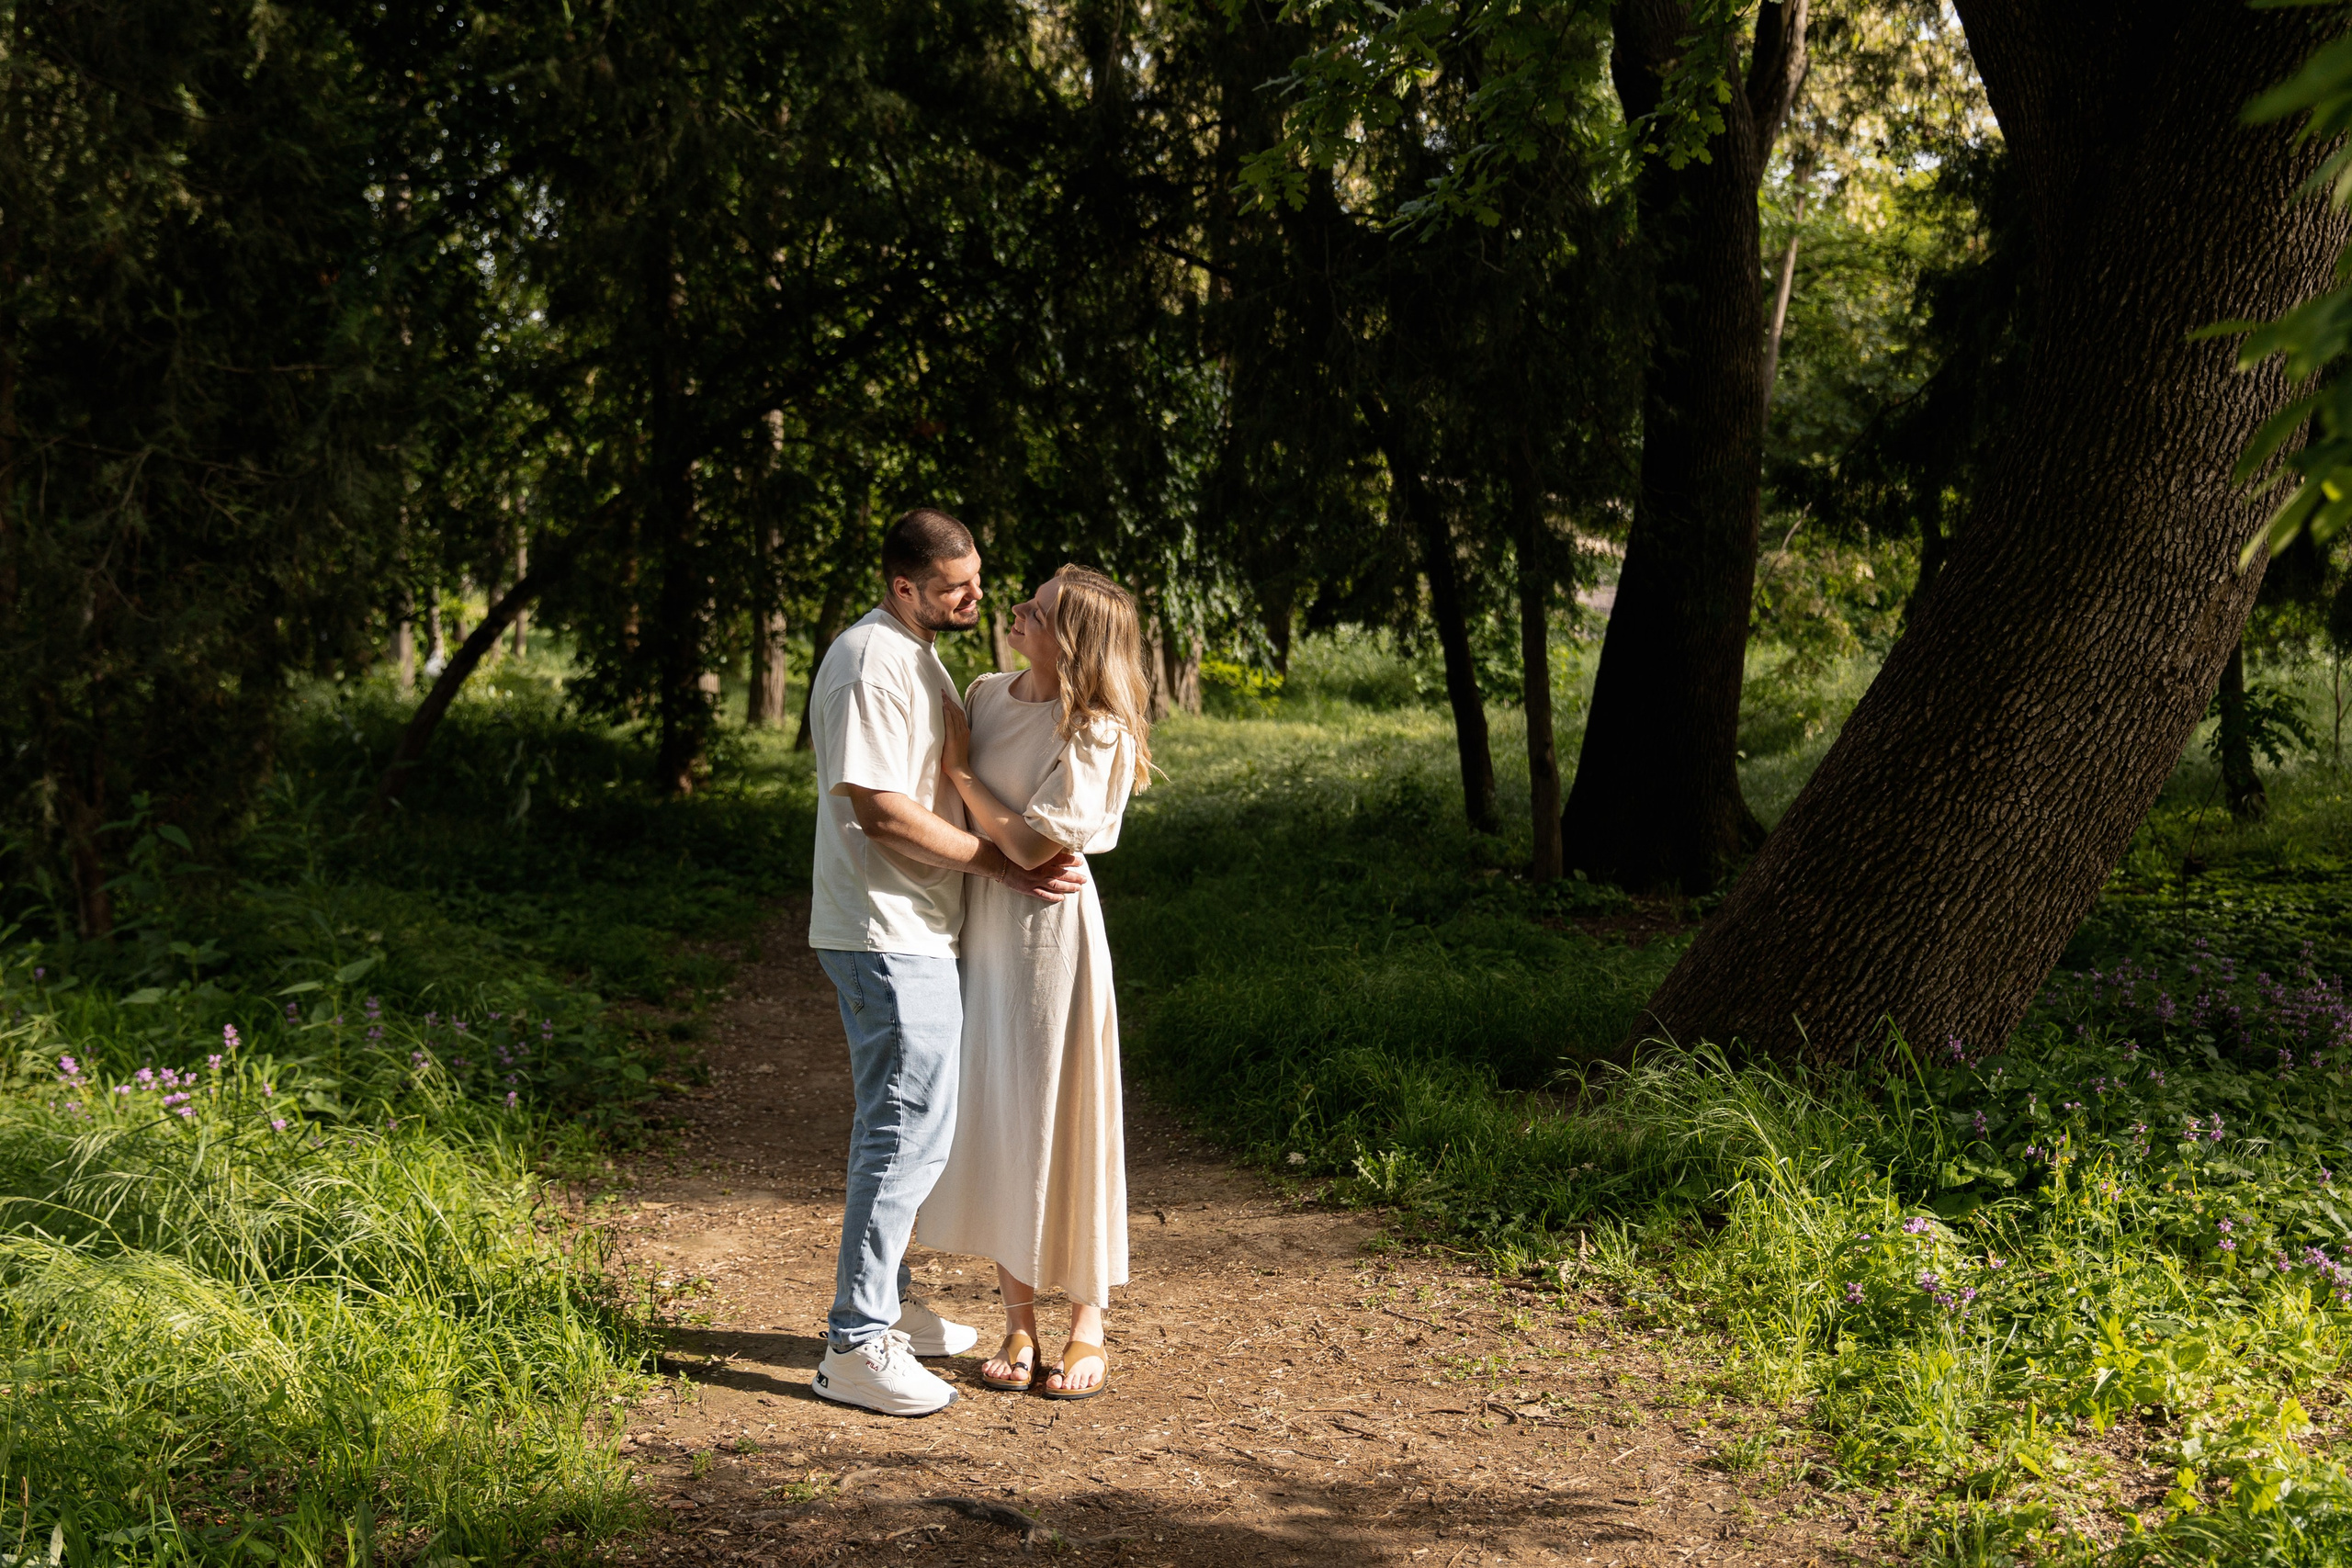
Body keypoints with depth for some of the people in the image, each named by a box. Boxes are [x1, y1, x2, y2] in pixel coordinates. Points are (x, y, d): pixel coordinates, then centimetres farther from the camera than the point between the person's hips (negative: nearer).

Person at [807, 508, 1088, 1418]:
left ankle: (883, 1307, 30)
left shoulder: (917, 657, 16)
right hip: (887, 938, -11)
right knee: (909, 1132, -9)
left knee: (901, 1126, 18)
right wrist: (1003, 865, -19)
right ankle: (855, 1349, -3)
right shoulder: (870, 663, -17)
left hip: (916, 934, 11)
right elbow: (881, 812, -23)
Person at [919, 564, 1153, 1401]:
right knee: (992, 1121, 8)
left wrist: (961, 768, -11)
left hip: (1050, 931, -6)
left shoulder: (1094, 735, -13)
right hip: (980, 926, 6)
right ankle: (1018, 1322, 19)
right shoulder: (984, 695, 5)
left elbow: (1032, 844, -17)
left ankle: (1087, 1328, 15)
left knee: (1064, 1122, 1)